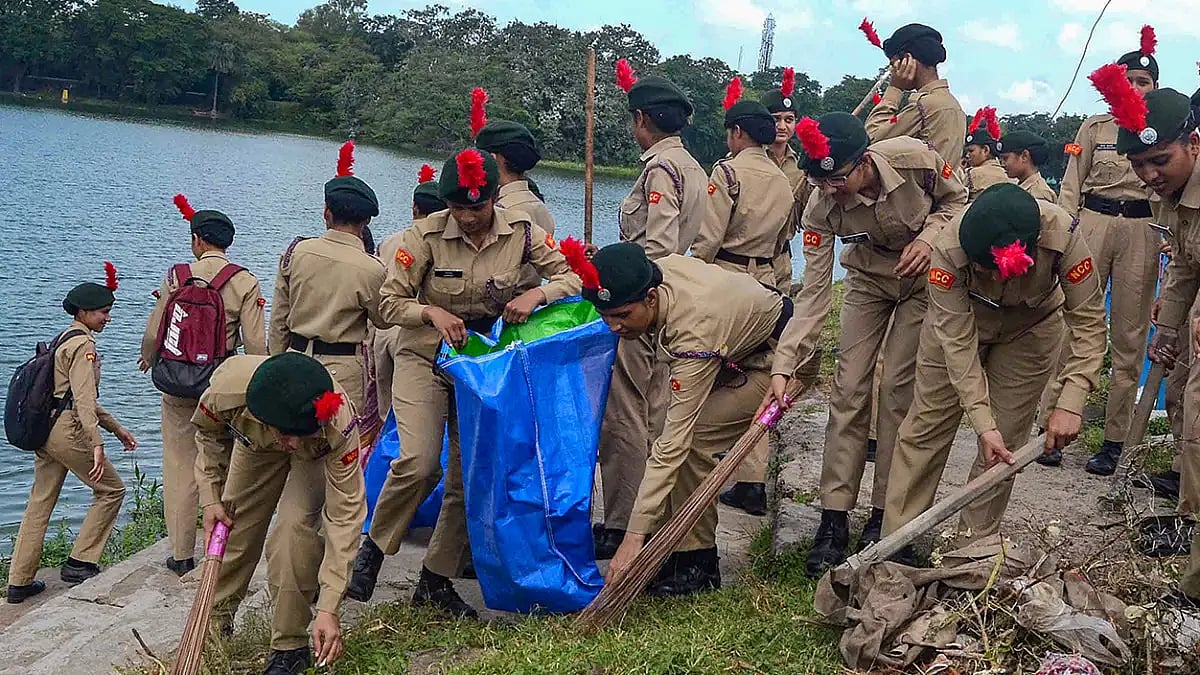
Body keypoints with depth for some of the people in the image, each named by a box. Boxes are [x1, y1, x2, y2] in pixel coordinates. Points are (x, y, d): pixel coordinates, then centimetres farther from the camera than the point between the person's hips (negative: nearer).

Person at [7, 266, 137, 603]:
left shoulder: (65, 339, 20)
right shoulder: (83, 345, -12)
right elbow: (84, 400, -23)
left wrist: (117, 428, 26)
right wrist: (97, 445, -29)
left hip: (46, 429, 10)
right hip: (68, 429, -10)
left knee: (40, 503, 12)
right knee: (111, 489, 5)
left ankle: (19, 582, 16)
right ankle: (79, 563, 7)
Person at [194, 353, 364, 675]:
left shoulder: (338, 425, -45)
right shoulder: (227, 389, -40)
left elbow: (345, 515, -39)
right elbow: (209, 433, -12)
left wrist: (329, 608, -41)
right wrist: (210, 498, -14)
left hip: (317, 454, -3)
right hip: (256, 444, 3)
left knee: (293, 529, -24)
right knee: (233, 527, 8)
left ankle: (290, 647, -8)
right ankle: (215, 622, 35)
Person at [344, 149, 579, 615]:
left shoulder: (520, 232, -8)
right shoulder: (425, 235, -13)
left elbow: (572, 278, -5)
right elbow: (389, 303, -8)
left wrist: (536, 294, -23)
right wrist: (432, 313, -26)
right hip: (427, 359, -3)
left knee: (471, 475, 3)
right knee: (419, 463, -21)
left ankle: (436, 582, 17)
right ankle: (372, 549, 4)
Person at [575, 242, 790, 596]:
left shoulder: (694, 334, -40)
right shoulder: (655, 268, -21)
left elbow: (674, 442, -41)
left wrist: (635, 535, -41)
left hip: (777, 363, -9)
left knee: (690, 441, -22)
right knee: (680, 432, -6)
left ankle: (698, 563, -9)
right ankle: (673, 550, 3)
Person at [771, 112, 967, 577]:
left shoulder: (915, 159, -31)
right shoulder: (822, 208, -27)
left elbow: (956, 200, -9)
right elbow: (814, 293, -25)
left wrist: (930, 236, -29)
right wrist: (784, 366, -32)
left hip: (925, 278, -1)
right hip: (869, 279, 2)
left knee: (898, 387, -5)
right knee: (848, 388, -6)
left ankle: (884, 515, 7)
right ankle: (833, 520, 0)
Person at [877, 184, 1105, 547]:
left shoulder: (1062, 234, -37)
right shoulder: (950, 249, -39)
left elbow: (1088, 322, -28)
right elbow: (958, 342, -33)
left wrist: (1069, 404, -36)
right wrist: (983, 424, -36)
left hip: (1030, 328, 1)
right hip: (957, 322, 0)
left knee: (1006, 440, 0)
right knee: (926, 427, 1)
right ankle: (895, 541, 10)